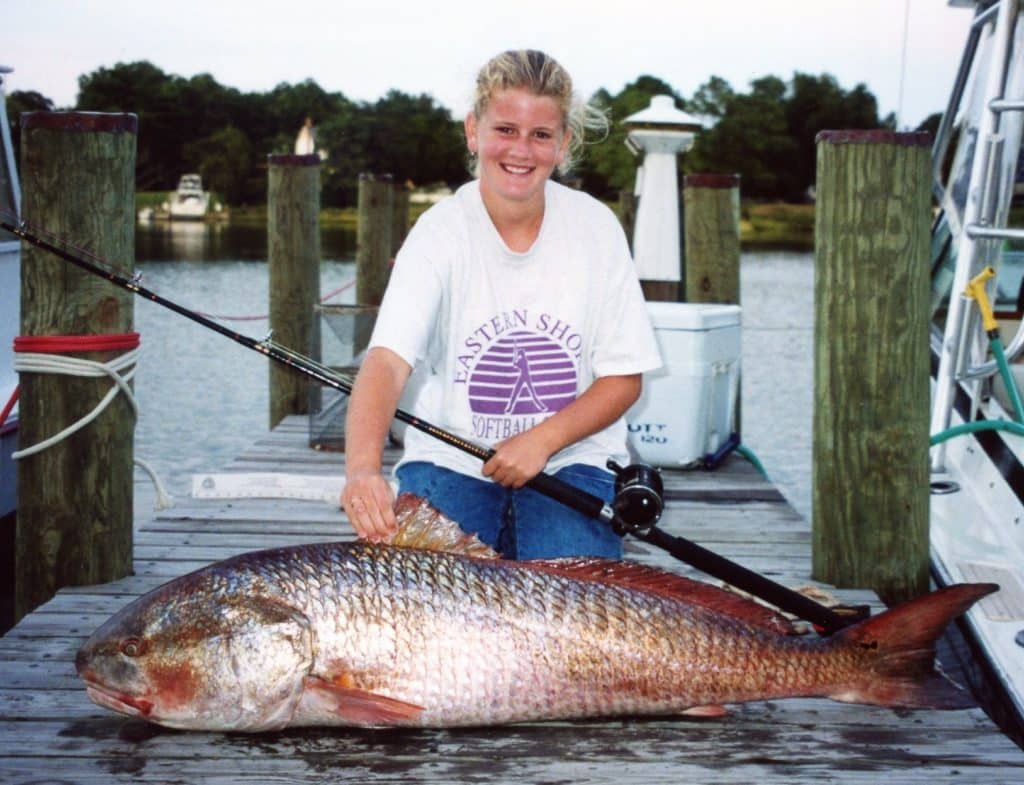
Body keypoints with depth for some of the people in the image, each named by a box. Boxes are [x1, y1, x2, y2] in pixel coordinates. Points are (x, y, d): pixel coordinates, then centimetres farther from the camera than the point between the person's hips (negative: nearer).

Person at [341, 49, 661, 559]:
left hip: (570, 458, 1)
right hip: (450, 457, -1)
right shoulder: (441, 232, -11)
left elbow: (624, 378, -1)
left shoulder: (594, 227, -5)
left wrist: (541, 441, -18)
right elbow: (387, 360, -26)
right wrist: (362, 466, -45)